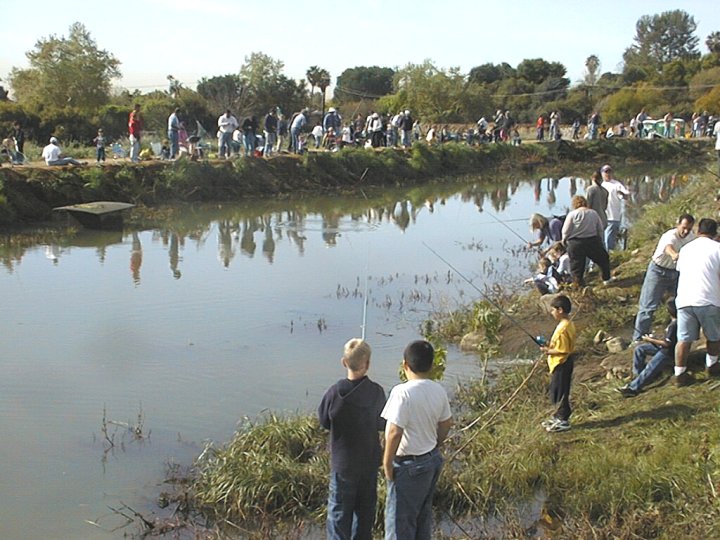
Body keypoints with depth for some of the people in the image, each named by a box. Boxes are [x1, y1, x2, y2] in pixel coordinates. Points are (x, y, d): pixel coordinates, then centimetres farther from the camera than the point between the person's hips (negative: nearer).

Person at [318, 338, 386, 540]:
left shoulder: (335, 392, -20)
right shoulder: (376, 392, -14)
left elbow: (324, 421, -5)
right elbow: (383, 423, -1)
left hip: (343, 463, -2)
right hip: (370, 461, 2)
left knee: (339, 509, 8)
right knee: (365, 508, 19)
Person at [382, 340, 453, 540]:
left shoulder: (403, 392, -23)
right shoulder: (439, 390, -1)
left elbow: (395, 432, -24)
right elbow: (446, 424, 10)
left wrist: (387, 463, -13)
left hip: (409, 465, -8)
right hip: (433, 460, 8)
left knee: (399, 518, 4)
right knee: (423, 514, 22)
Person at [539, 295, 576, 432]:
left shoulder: (562, 329, -25)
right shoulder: (568, 323, 6)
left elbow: (562, 350, -25)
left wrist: (548, 351, -15)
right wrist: (551, 345, 7)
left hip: (561, 365, -10)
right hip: (564, 363, 10)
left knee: (559, 392, 2)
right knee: (557, 392, 20)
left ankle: (563, 421, 11)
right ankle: (558, 416, 31)